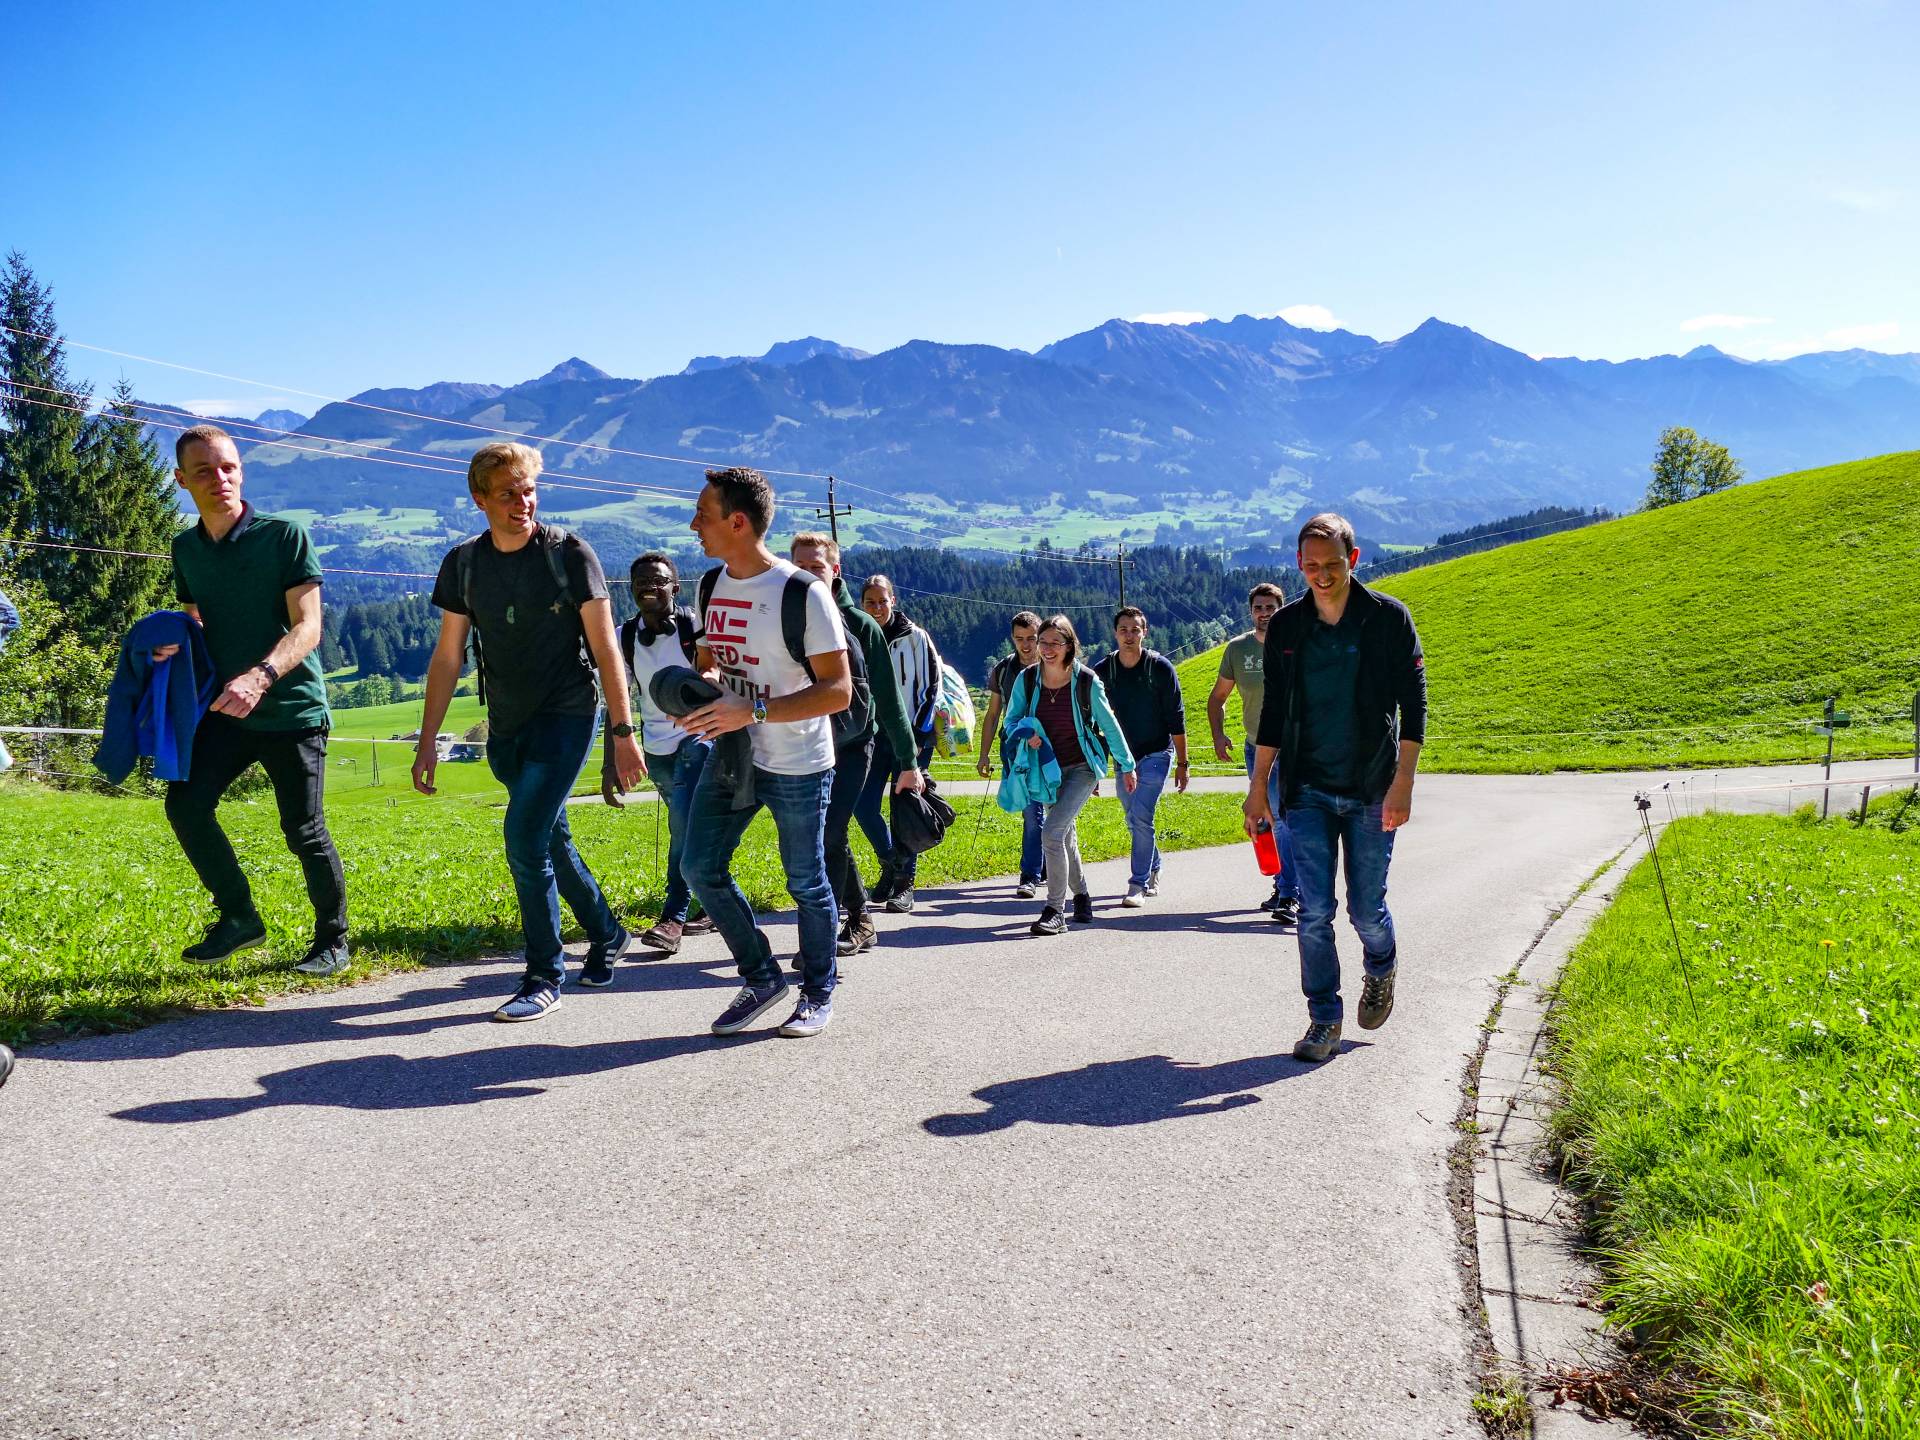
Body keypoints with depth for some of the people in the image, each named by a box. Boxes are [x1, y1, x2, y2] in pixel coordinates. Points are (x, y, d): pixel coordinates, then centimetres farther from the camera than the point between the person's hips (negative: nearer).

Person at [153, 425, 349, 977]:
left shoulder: (284, 535, -10)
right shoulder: (186, 548, 8)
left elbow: (307, 628, -16)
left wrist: (259, 678, -33)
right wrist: (175, 641, -4)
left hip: (292, 708, -5)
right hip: (225, 710, 5)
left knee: (304, 831, -4)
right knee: (185, 802, -11)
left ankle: (333, 941, 15)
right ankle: (238, 917, 7)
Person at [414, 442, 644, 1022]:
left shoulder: (570, 554, -9)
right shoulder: (463, 563, 2)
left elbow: (605, 648, -7)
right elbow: (448, 657, 7)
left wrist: (623, 731, -10)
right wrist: (427, 740, 3)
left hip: (565, 717, -5)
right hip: (506, 729, 5)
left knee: (525, 837, -16)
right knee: (552, 842, 15)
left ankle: (544, 979, -4)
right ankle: (607, 935, 37)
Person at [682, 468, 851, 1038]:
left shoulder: (803, 594, -18)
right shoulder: (712, 585, 5)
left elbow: (838, 690, -20)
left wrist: (752, 711, -28)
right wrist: (702, 683, -5)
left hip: (797, 766, -7)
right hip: (731, 757, 7)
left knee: (806, 884, 6)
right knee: (700, 867, 3)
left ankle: (818, 993, 27)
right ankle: (762, 976, 21)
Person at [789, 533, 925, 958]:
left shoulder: (860, 625, -4)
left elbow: (888, 698, -1)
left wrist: (909, 761, 0)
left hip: (852, 747, -3)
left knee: (829, 836, -14)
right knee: (831, 840, 11)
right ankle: (858, 920, 28)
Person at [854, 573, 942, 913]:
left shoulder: (915, 637, -3)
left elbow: (931, 688, -2)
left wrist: (919, 736, -8)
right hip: (873, 735, 3)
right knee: (863, 806, -3)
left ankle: (905, 883, 10)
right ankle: (890, 863, 22)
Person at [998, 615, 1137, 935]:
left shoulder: (1086, 681, -13)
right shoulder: (1027, 679, -6)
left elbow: (1109, 725, -2)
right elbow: (1010, 722, 2)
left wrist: (1127, 766, 5)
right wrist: (1025, 735, -21)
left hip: (1082, 767, -4)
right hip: (1049, 769, 4)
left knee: (1052, 833, -19)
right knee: (1066, 837, 17)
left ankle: (1055, 910, -14)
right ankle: (1081, 896, 39)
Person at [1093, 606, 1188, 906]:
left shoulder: (1160, 667, -9)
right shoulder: (1102, 672, -1)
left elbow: (1176, 719, -6)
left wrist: (1182, 763, -6)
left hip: (1156, 754, -4)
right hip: (1123, 758, 4)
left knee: (1141, 818, -15)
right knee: (1134, 822, 12)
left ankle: (1138, 885, -10)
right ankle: (1153, 872, 33)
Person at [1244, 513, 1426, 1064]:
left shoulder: (1388, 618, -4)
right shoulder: (1285, 626, 4)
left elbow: (1413, 705, -5)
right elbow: (1274, 713, 10)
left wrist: (1403, 783, -14)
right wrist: (1257, 786, 7)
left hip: (1372, 790, -2)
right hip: (1309, 790, 2)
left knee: (1367, 910, 5)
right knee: (1314, 910, -3)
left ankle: (1380, 971, 38)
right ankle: (1324, 1020, 11)